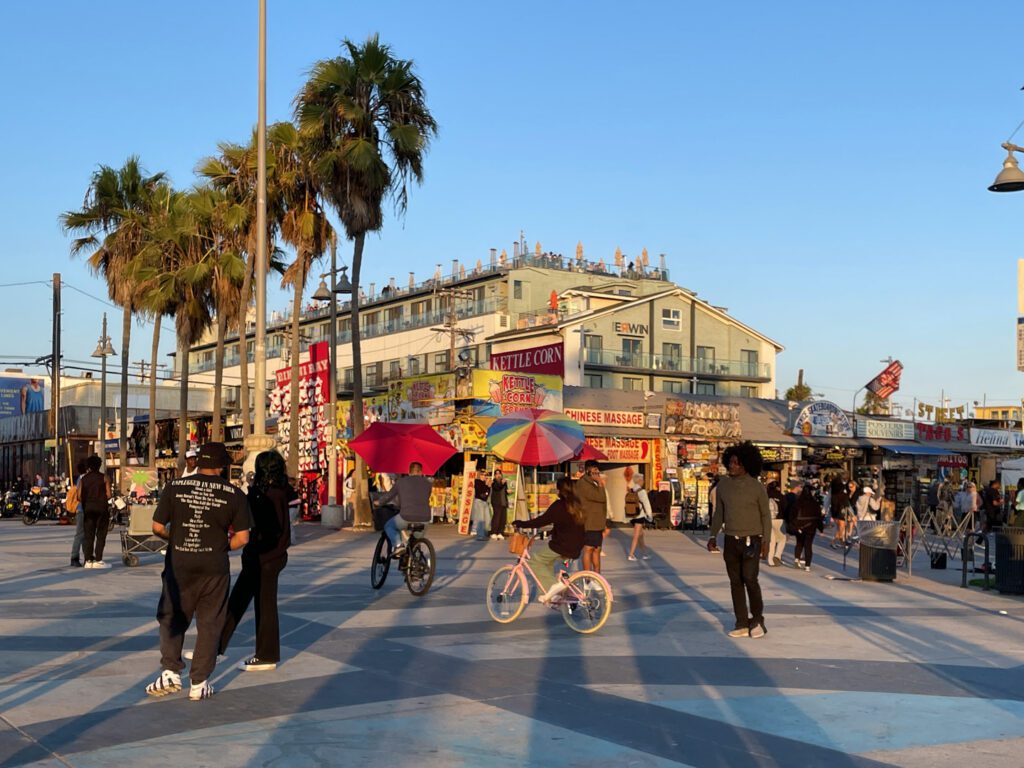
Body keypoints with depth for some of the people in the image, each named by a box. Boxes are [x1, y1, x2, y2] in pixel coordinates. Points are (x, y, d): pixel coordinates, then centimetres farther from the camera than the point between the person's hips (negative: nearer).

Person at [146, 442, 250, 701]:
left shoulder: (174, 487, -1)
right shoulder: (234, 494, -3)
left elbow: (158, 527, 0)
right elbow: (241, 538, -4)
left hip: (179, 564, 1)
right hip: (214, 567, 0)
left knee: (172, 619, 16)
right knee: (209, 624, 9)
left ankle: (170, 672, 5)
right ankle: (199, 684, 12)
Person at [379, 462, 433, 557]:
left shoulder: (401, 482, 9)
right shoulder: (428, 483, 14)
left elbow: (389, 496, 18)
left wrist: (379, 502, 41)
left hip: (407, 517, -3)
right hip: (424, 519, 3)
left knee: (388, 526, 23)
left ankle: (397, 544, -2)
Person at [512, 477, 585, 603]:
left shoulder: (560, 505, -14)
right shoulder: (578, 506, 9)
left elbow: (542, 520, -17)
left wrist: (520, 524, -12)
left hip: (561, 546, -8)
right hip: (575, 549, 8)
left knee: (535, 558, 4)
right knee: (547, 561, 27)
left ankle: (553, 585, -9)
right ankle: (552, 593, 21)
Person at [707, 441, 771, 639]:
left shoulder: (757, 487, -7)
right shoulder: (723, 485, 3)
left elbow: (765, 515, -1)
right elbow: (719, 513, 10)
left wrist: (766, 541, -6)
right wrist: (712, 535, 1)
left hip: (751, 541, -4)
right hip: (731, 541, 4)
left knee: (749, 579, -12)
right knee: (735, 582, 5)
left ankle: (757, 620, 8)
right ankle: (742, 624, 12)